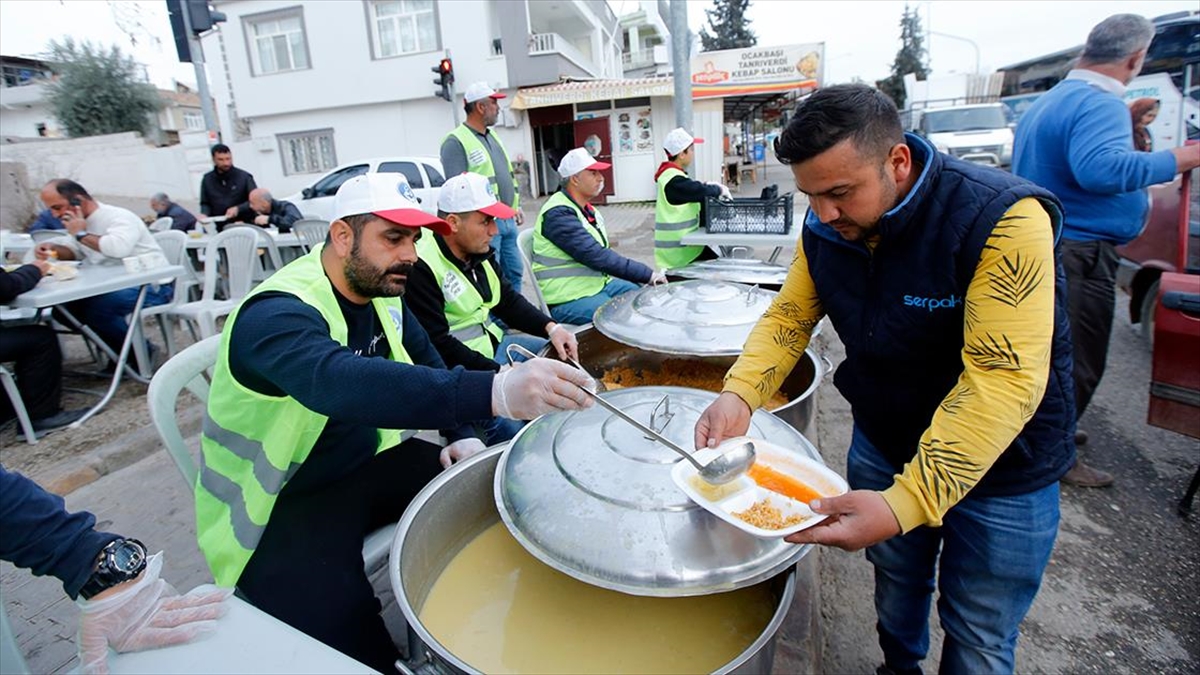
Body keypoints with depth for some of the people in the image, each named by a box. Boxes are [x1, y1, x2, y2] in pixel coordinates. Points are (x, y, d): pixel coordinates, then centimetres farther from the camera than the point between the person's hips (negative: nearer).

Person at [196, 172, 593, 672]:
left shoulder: (381, 292, -1)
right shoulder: (277, 313, -26)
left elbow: (427, 362, 13)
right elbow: (341, 383, -47)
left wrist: (463, 435, -2)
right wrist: (495, 392, -60)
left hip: (371, 463, 7)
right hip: (282, 504, -6)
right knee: (346, 628, -28)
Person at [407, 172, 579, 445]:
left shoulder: (479, 252, 5)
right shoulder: (421, 269, -21)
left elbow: (508, 300, 11)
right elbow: (438, 345, -23)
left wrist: (551, 328, -5)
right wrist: (500, 374, -25)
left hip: (492, 343, 9)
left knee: (565, 361, 10)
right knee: (509, 426, -30)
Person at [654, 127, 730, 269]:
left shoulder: (669, 174, 14)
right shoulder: (674, 181, -20)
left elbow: (693, 191, 20)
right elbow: (700, 192, -24)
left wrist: (713, 188, 3)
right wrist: (719, 189, -4)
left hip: (678, 245, 10)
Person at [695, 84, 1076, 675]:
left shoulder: (1002, 218, -30)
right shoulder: (824, 227, -11)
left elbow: (1002, 381, -35)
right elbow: (789, 315, -5)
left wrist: (905, 502, -42)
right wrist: (739, 394, -23)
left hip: (999, 470, -4)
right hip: (882, 444, 5)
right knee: (896, 575, 26)